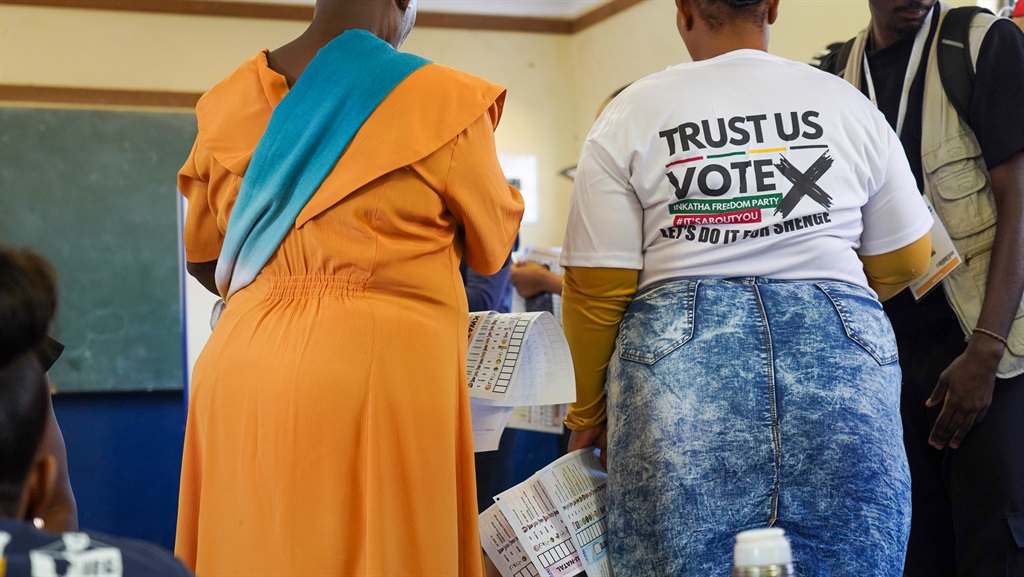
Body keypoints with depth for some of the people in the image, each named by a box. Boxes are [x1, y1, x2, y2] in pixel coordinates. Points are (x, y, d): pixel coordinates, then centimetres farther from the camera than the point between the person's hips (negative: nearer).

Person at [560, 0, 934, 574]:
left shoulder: (630, 117, 4)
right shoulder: (847, 104, 10)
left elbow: (595, 290, 2)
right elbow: (906, 261, 16)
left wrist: (590, 411, 15)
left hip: (680, 361, -1)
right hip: (844, 355, 2)